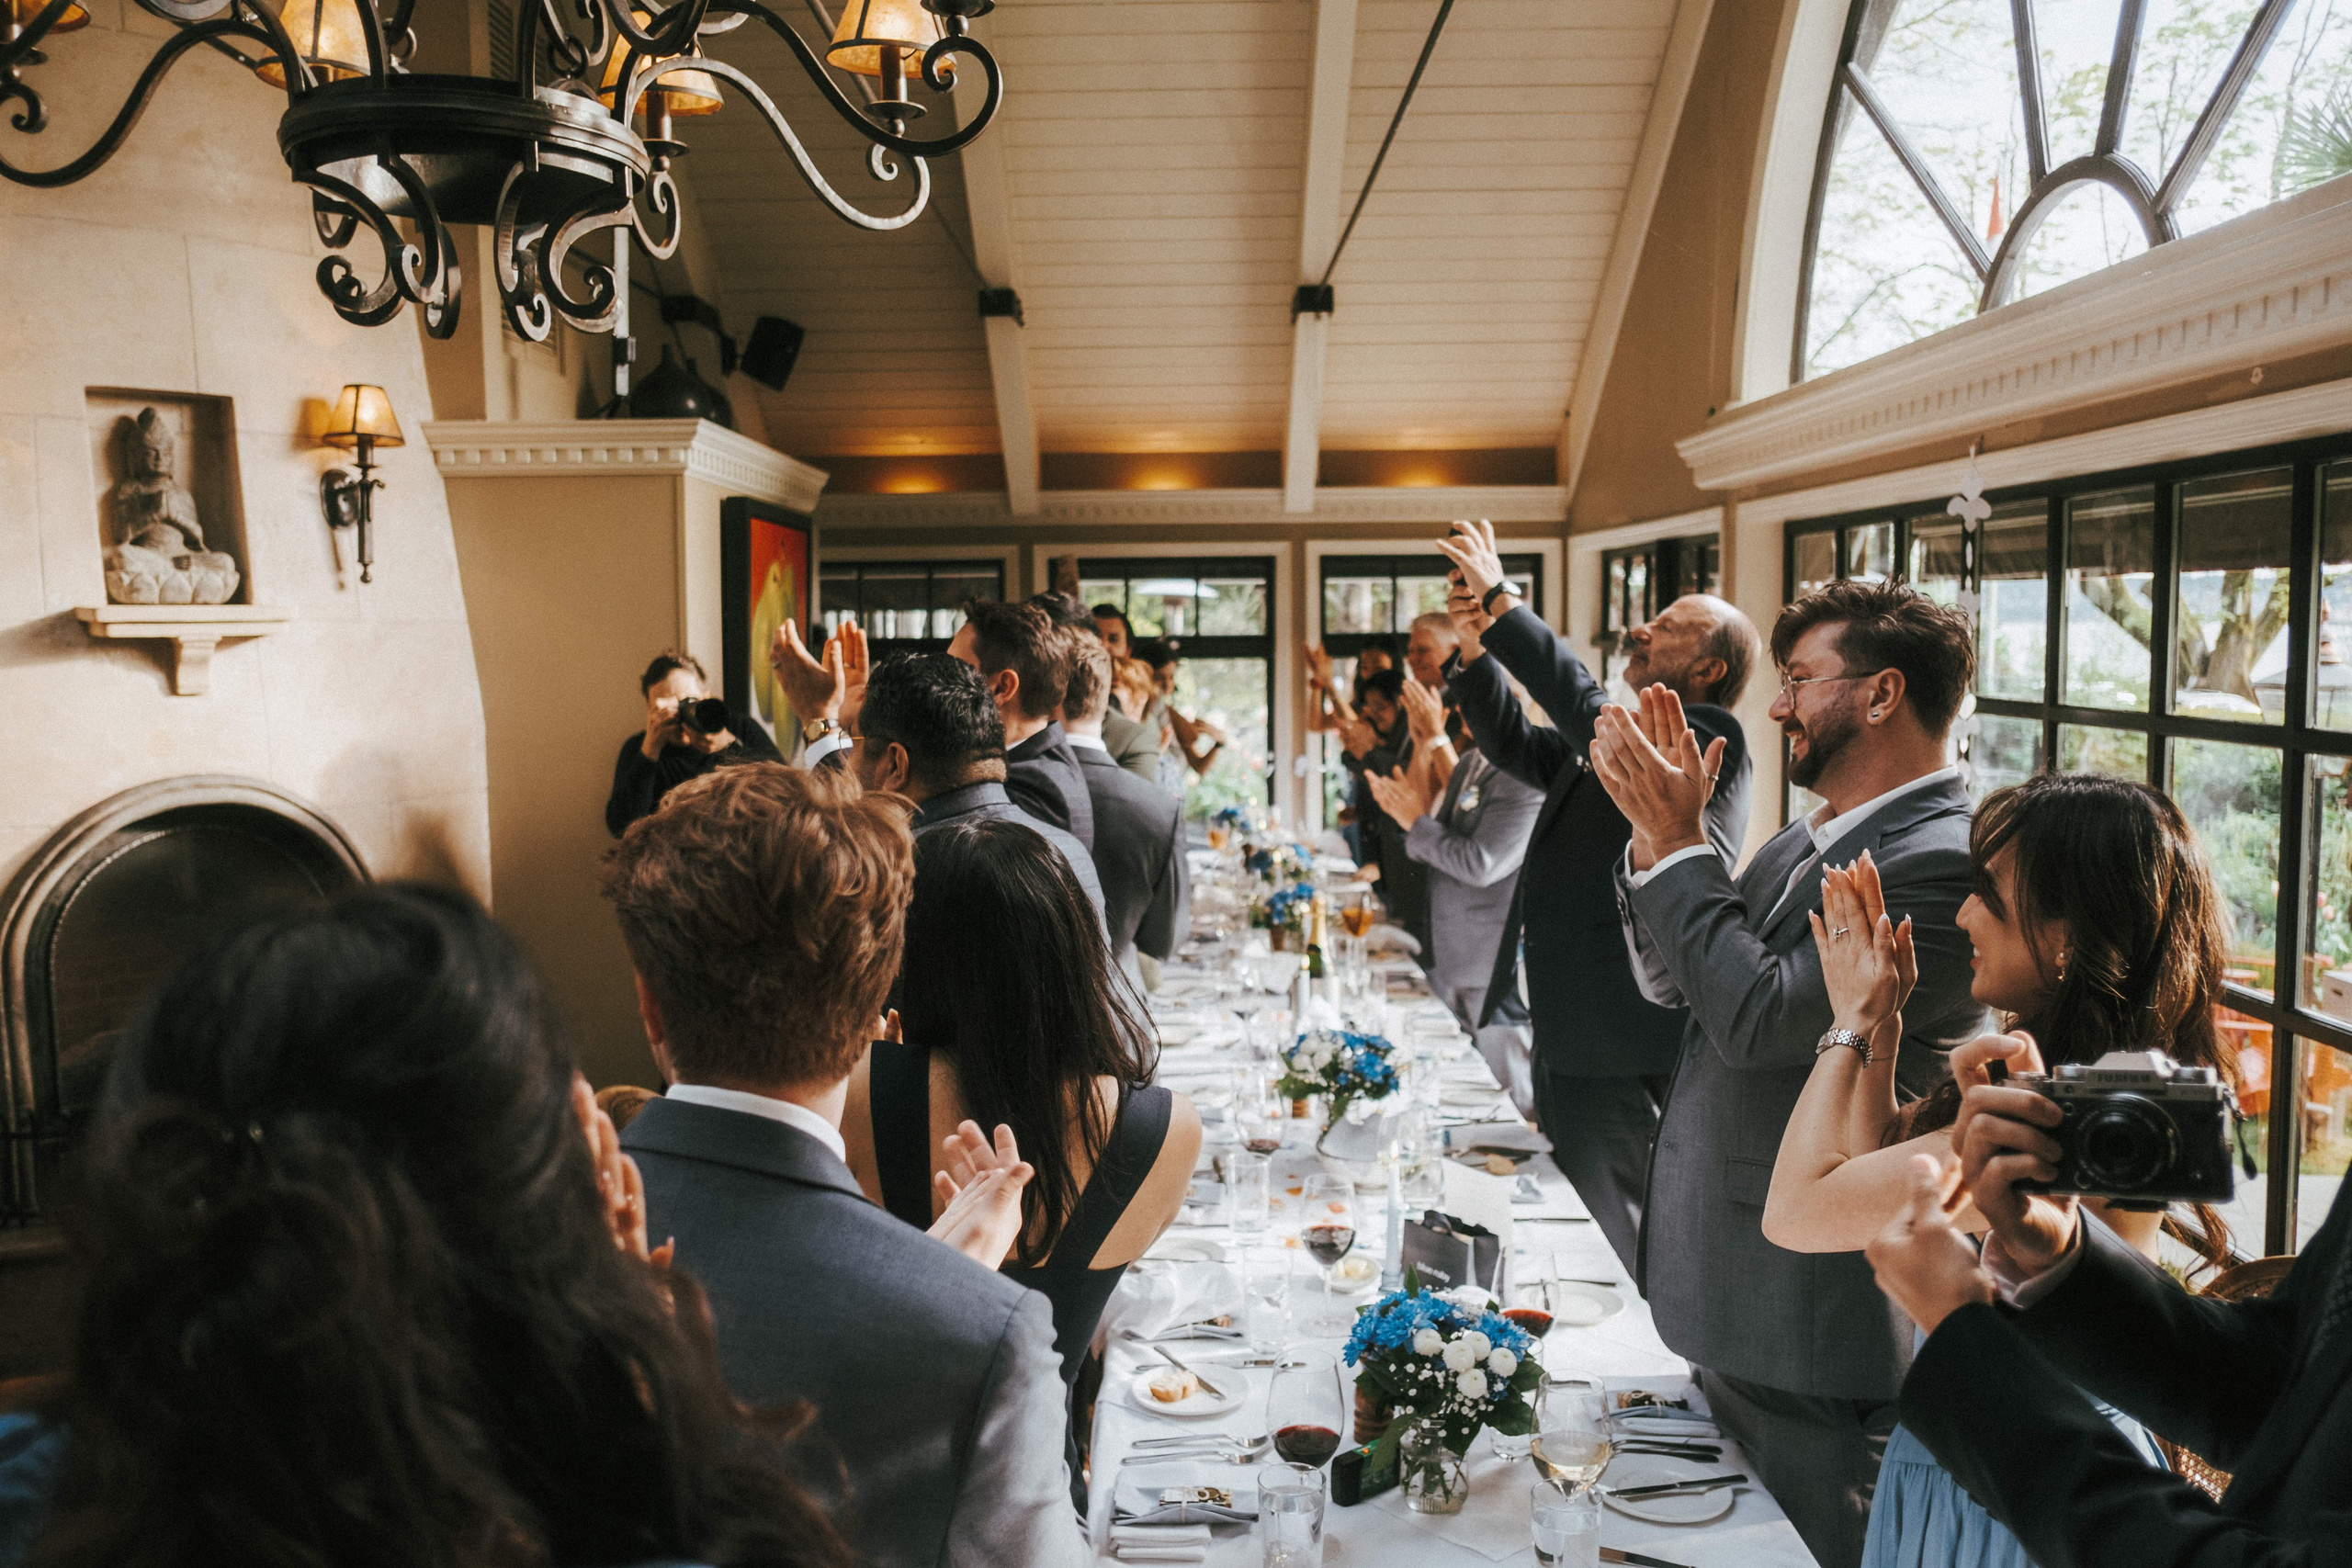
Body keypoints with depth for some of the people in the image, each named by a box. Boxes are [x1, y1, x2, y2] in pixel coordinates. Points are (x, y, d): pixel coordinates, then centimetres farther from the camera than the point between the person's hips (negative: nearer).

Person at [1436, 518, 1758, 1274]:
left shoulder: (1710, 738, -12)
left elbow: (1594, 718, -26)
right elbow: (1516, 745, 17)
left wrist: (1503, 601, -24)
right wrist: (1475, 643, 2)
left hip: (1617, 1051, -9)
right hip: (1563, 1031, 9)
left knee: (1604, 1254, 1)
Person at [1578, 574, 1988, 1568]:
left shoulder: (1945, 862, -21)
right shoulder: (1814, 836, 9)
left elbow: (1759, 1014, -27)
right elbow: (1670, 980, 11)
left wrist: (1678, 843, -18)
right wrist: (1658, 831, -4)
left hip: (1816, 1331, -9)